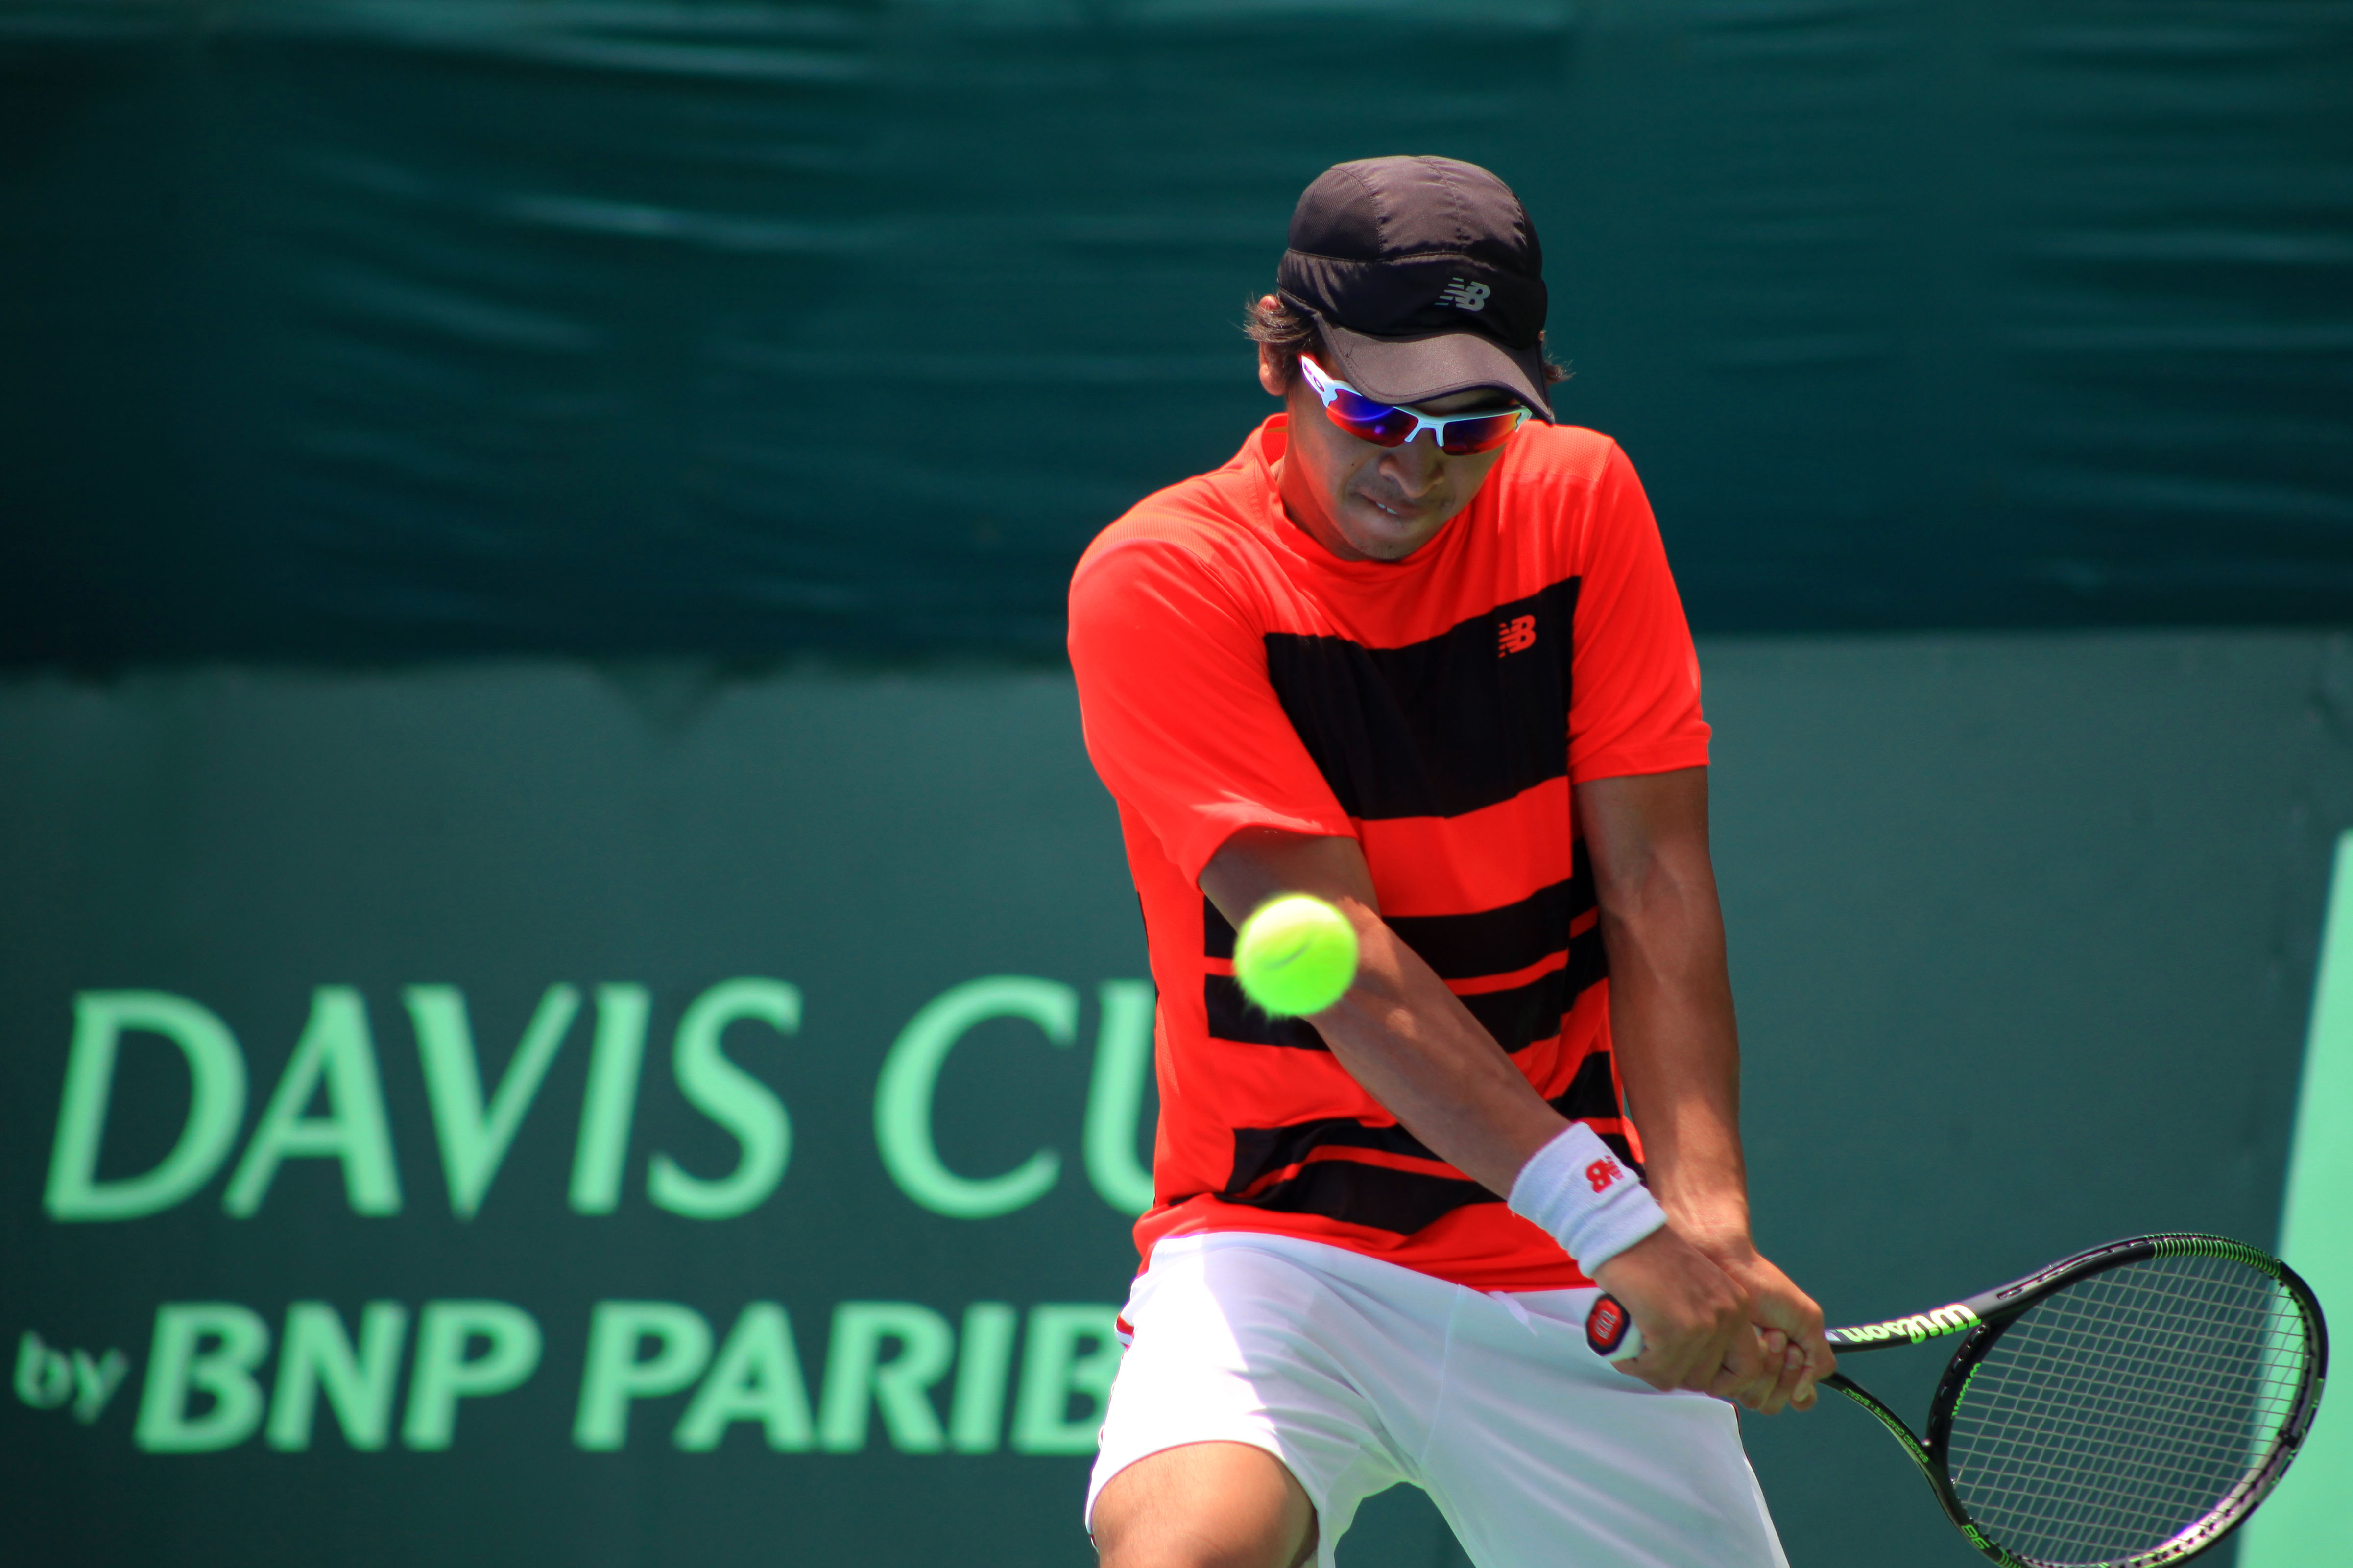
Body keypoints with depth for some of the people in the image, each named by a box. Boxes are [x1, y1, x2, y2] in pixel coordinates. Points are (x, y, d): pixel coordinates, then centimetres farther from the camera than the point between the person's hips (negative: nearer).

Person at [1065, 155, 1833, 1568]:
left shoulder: (1580, 502, 1)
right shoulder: (1157, 584, -12)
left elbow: (1656, 888, -4)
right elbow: (1335, 952, -20)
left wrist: (1706, 1216, -21)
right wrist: (1622, 1224, -30)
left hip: (1570, 1291, 4)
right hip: (1284, 1237, -4)